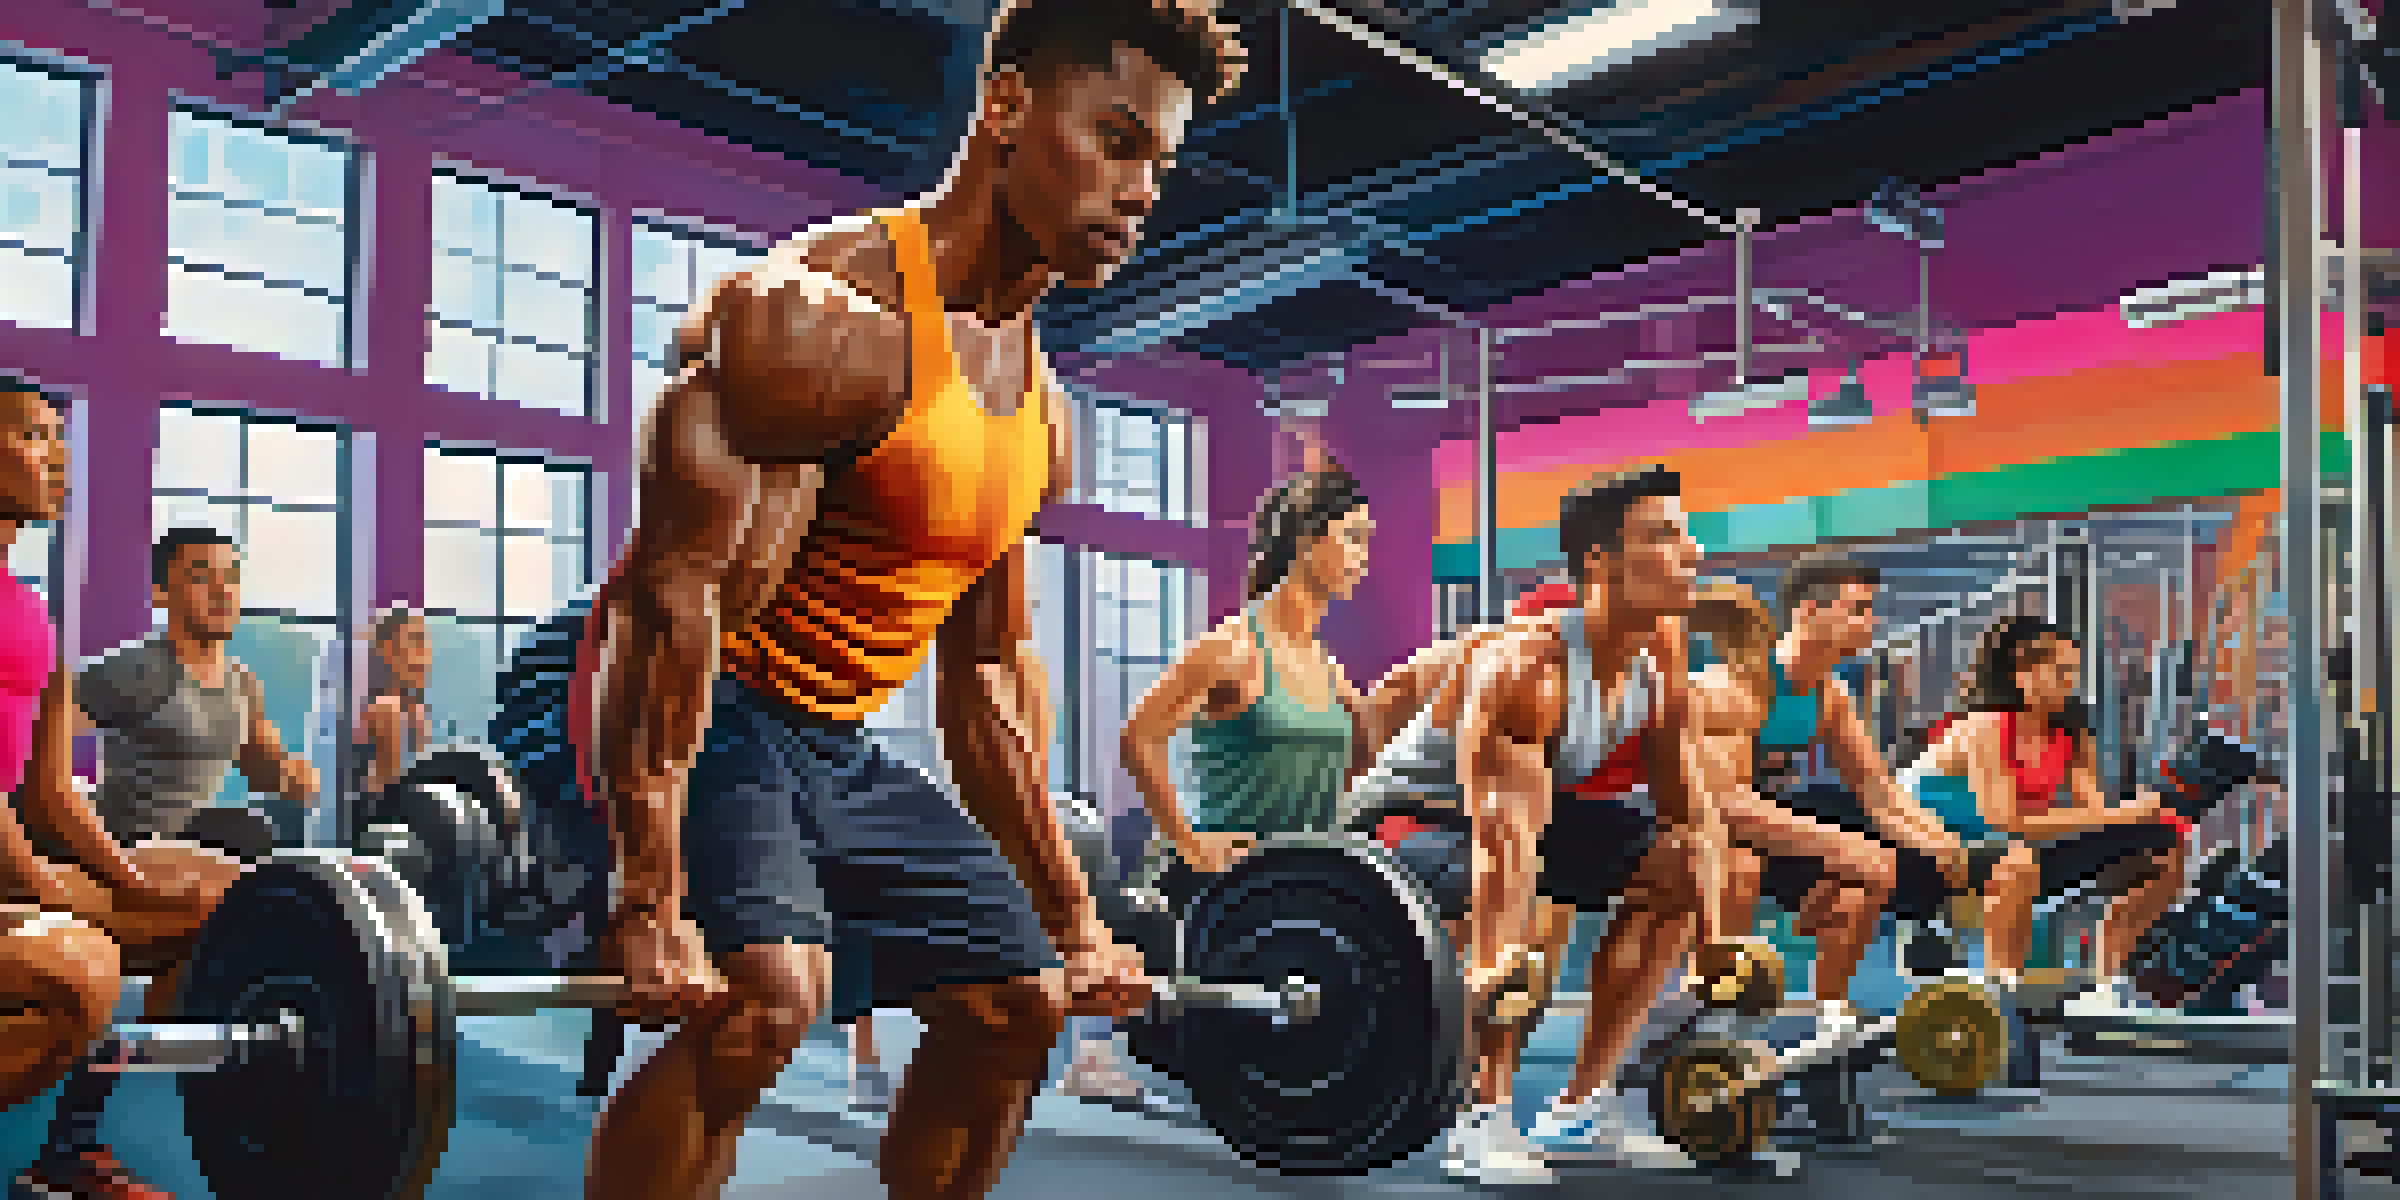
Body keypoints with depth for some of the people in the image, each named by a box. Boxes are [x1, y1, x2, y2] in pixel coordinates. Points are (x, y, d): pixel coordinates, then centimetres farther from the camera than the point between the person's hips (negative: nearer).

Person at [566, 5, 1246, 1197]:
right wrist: (650, 903, -33)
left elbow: (989, 673, 14)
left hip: (841, 741, 9)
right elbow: (673, 587, -27)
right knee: (764, 993, -30)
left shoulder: (1041, 410, 7)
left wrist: (1071, 918, 14)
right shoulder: (823, 314, -20)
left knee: (1019, 999, 10)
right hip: (691, 715, -8)